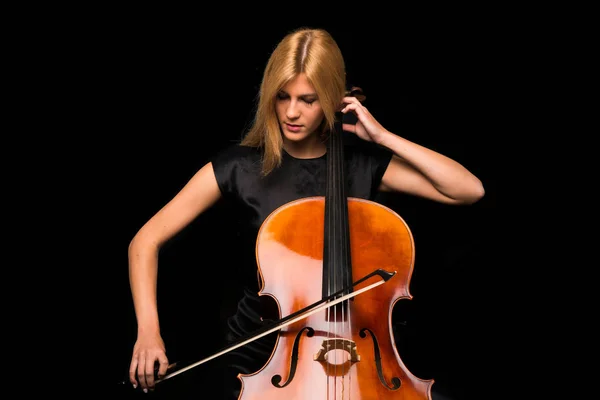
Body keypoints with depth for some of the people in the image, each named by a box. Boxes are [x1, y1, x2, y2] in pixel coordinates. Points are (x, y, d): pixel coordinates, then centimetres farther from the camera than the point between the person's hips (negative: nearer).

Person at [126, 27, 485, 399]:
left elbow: (470, 189, -10)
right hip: (262, 352, -1)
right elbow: (146, 241, -7)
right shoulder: (240, 166, -7)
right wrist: (149, 330, -22)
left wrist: (383, 136, -12)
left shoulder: (364, 164, -3)